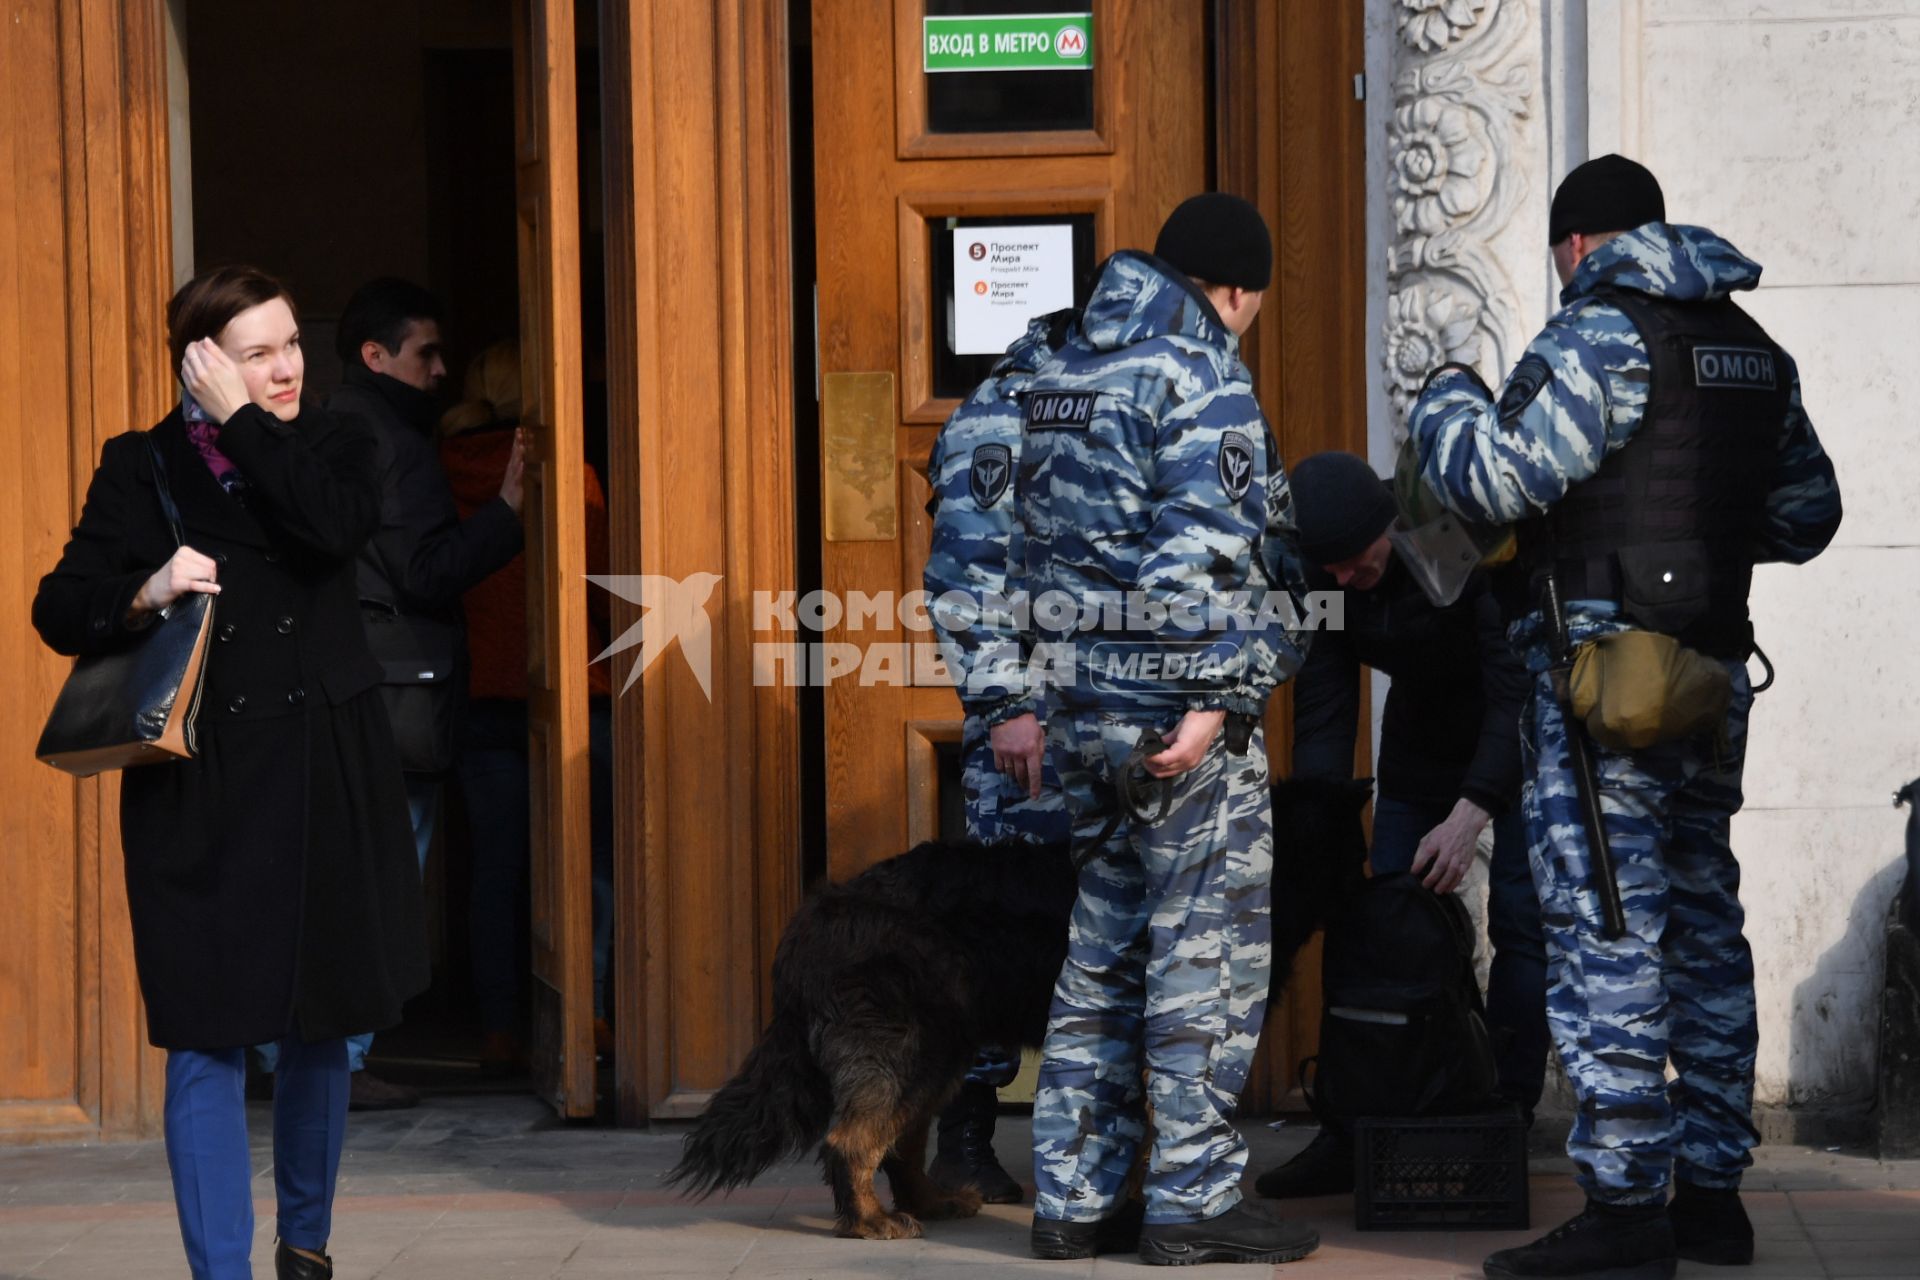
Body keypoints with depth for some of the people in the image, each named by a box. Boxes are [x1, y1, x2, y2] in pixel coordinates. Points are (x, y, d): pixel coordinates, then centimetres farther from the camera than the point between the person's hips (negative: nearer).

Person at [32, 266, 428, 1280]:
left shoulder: (330, 445, 8)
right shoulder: (141, 467, 3)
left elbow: (333, 526, -16)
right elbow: (60, 609, -1)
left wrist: (242, 422, -11)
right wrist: (145, 591, -19)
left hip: (322, 778, 2)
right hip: (200, 787, -2)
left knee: (321, 1028, 12)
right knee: (207, 1042, -7)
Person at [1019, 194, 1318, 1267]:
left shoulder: (1065, 372, 15)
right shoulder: (1203, 377, -12)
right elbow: (1203, 547, -20)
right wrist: (1210, 698, -23)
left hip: (1083, 696, 8)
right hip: (1178, 693, -8)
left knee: (1106, 945, 13)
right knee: (1208, 945, -2)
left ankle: (1074, 1195, 14)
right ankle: (1193, 1201, 0)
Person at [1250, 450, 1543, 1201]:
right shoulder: (1320, 577, -16)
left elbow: (1516, 689, -34)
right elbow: (1322, 713, -12)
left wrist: (1470, 815, -41)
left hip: (1518, 737, -5)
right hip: (1422, 736, 5)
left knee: (1519, 917, -14)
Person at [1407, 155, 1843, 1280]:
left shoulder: (1600, 334, -10)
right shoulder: (1754, 350, 15)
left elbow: (1496, 476, -16)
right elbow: (1809, 511, 22)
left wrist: (1448, 398, 3)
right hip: (1715, 669, 8)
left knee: (1606, 931, -8)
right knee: (1703, 921, 14)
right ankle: (1713, 1190, 17)